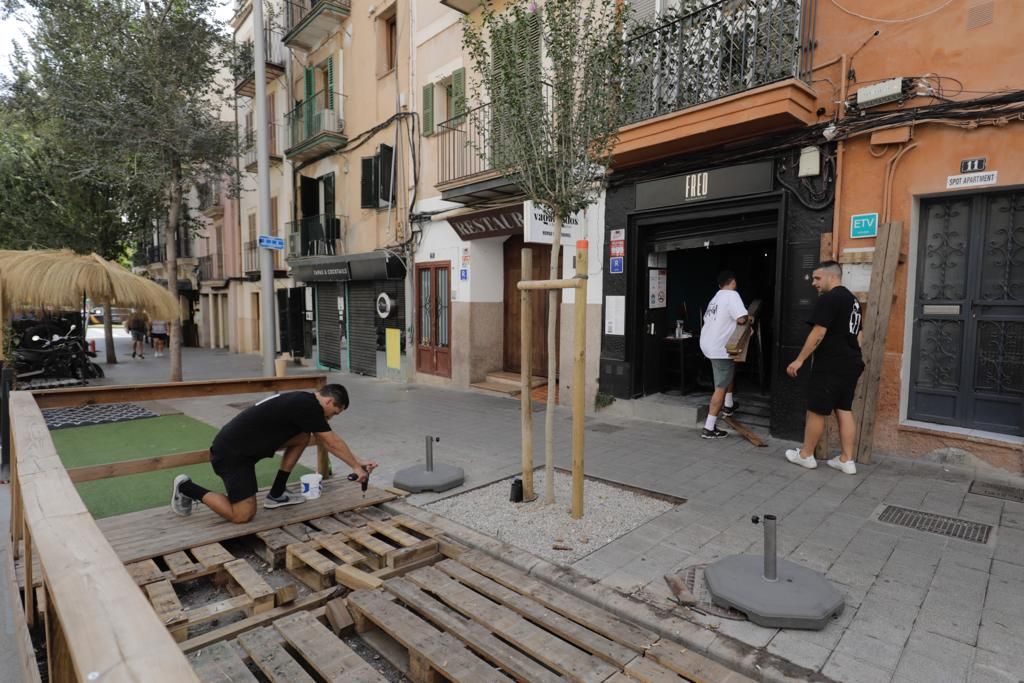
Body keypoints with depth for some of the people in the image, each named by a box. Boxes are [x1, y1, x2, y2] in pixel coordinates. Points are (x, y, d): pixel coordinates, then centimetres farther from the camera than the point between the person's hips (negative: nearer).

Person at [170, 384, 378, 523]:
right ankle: (187, 488, 8)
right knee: (242, 516, -7)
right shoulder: (309, 406, -19)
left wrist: (358, 461, 18)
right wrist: (356, 467, 1)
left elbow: (324, 440, 17)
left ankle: (276, 495, 12)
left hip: (243, 445, 10)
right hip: (230, 453, -10)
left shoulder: (303, 401, 10)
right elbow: (333, 442, -11)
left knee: (303, 436, 5)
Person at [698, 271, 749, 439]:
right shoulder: (732, 295, -11)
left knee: (730, 371, 32)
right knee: (721, 388, -5)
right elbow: (741, 319, -23)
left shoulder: (716, 298, 16)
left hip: (709, 344, 9)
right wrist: (748, 321, 0)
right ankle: (709, 428, -5)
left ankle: (728, 405, 42)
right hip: (719, 348, -9)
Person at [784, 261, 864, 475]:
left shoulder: (828, 299, -15)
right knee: (844, 410, 11)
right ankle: (847, 460, 14)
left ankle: (806, 455, 13)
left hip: (831, 365, -9)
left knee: (816, 411, 2)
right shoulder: (853, 299, 16)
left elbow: (818, 333, -19)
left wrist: (799, 360, -15)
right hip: (850, 363, 9)